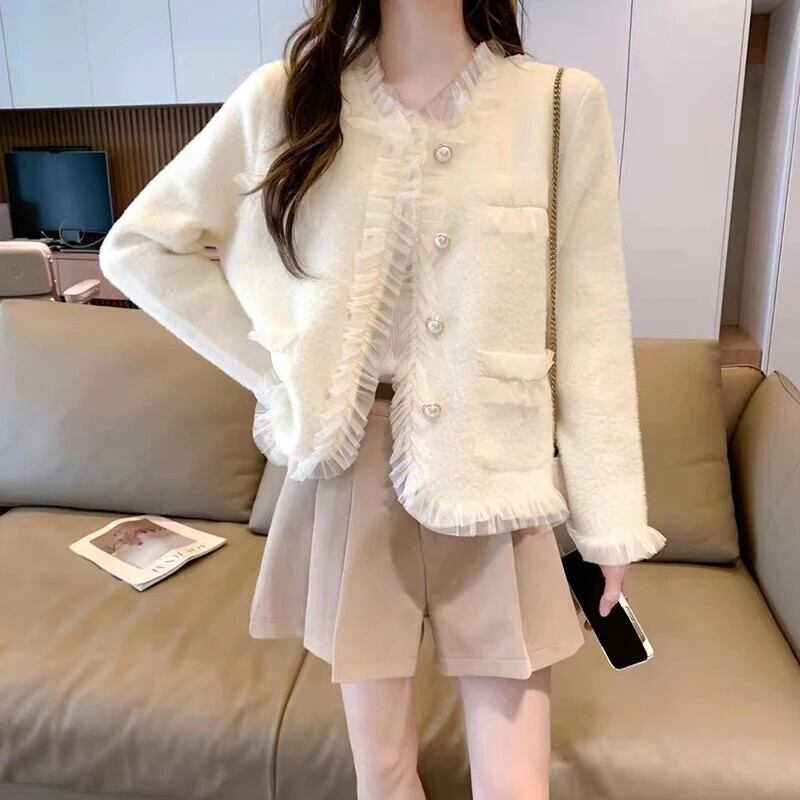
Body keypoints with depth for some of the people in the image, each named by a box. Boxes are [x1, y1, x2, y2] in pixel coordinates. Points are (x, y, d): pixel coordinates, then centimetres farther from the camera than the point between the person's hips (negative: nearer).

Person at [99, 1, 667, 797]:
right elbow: (136, 248, 6)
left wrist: (610, 519, -1)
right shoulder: (285, 97, -2)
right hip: (352, 464, 1)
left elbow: (590, 330, -2)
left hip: (491, 474, 0)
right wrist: (277, 368, -2)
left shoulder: (563, 102, -4)